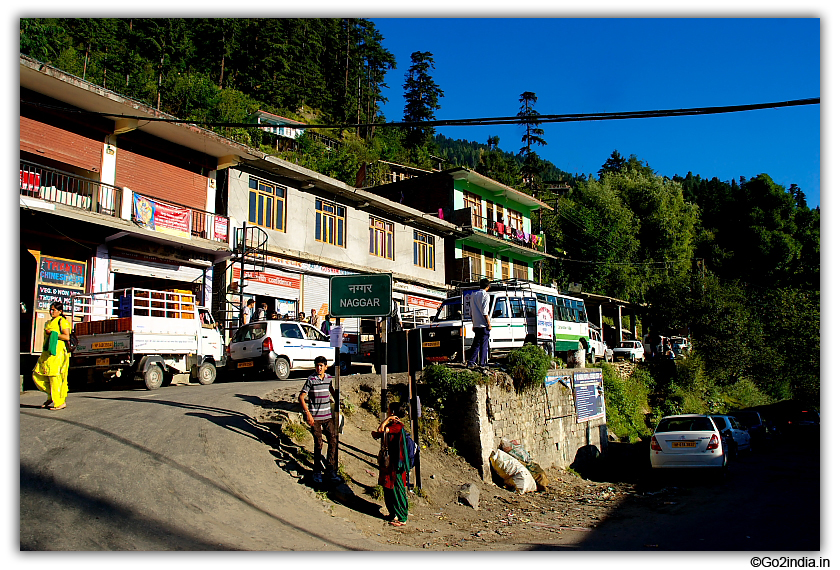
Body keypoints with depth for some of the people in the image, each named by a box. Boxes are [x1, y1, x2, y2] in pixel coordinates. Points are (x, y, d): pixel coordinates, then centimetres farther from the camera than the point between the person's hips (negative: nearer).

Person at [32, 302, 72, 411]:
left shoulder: (62, 321, -4)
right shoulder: (48, 323, 21)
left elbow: (67, 337, -14)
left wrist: (52, 333, -14)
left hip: (58, 352, -9)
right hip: (47, 352, 9)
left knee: (55, 376, -10)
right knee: (37, 375, 4)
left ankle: (61, 402, -5)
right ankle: (51, 395, 16)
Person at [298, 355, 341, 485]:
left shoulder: (329, 378, 5)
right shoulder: (311, 380, -9)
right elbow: (301, 397, -10)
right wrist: (307, 413, -16)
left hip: (328, 416, 4)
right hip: (315, 417, -4)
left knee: (333, 441, -3)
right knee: (318, 444, 2)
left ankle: (331, 472, 3)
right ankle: (317, 472, 16)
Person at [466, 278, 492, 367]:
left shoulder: (473, 295, 14)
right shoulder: (485, 295, -8)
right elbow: (484, 311, -15)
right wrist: (489, 324, -12)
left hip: (476, 324, 7)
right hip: (483, 324, -7)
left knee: (476, 343, 13)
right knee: (484, 344, -1)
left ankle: (470, 361, 8)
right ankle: (482, 363, -1)